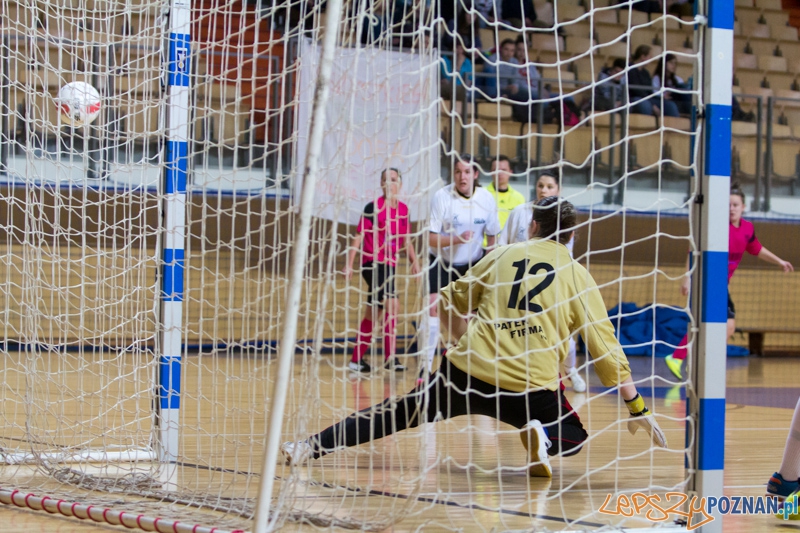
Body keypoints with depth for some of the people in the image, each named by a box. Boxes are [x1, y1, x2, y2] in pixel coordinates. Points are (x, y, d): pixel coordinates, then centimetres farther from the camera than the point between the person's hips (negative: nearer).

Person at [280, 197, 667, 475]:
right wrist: (636, 408, 9)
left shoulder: (502, 256, 14)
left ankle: (311, 447, 5)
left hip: (469, 372, 2)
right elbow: (606, 349, 4)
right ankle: (542, 438, -10)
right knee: (574, 439, 24)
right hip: (532, 389, -1)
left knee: (396, 414, 16)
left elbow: (448, 303, 19)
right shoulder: (577, 276, 8)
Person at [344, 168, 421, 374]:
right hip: (373, 263, -7)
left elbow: (406, 240, 18)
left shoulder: (403, 209, 9)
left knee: (372, 314, 13)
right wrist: (349, 264, -12)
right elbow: (359, 236, -7)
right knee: (392, 304, -24)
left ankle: (356, 360, 22)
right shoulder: (373, 208, -8)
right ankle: (390, 357, -24)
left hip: (389, 266, 7)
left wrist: (414, 261, 7)